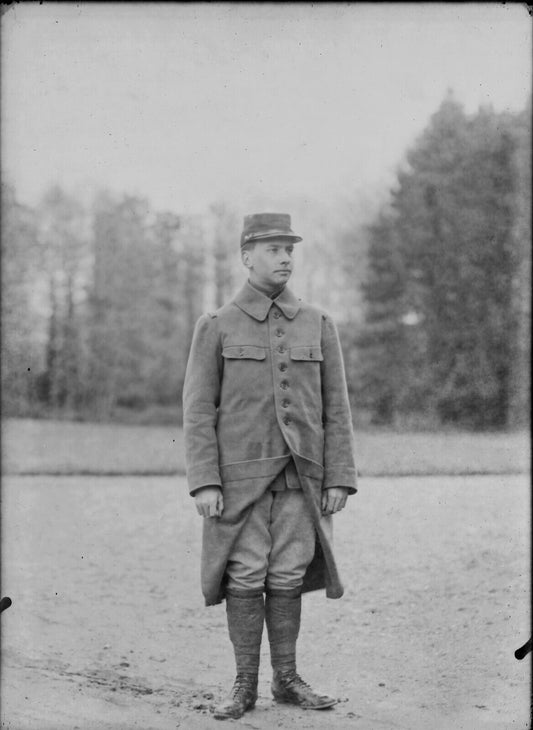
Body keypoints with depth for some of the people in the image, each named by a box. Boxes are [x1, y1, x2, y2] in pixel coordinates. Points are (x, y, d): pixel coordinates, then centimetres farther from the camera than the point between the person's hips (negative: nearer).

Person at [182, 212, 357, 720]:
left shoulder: (318, 325, 5)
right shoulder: (215, 327, -1)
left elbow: (335, 408, 4)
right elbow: (198, 410, -4)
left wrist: (339, 479, -2)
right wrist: (204, 483, -13)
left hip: (299, 475, 2)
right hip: (240, 474, -2)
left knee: (287, 576, 5)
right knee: (244, 577, -1)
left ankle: (287, 680, 16)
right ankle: (245, 686, 9)